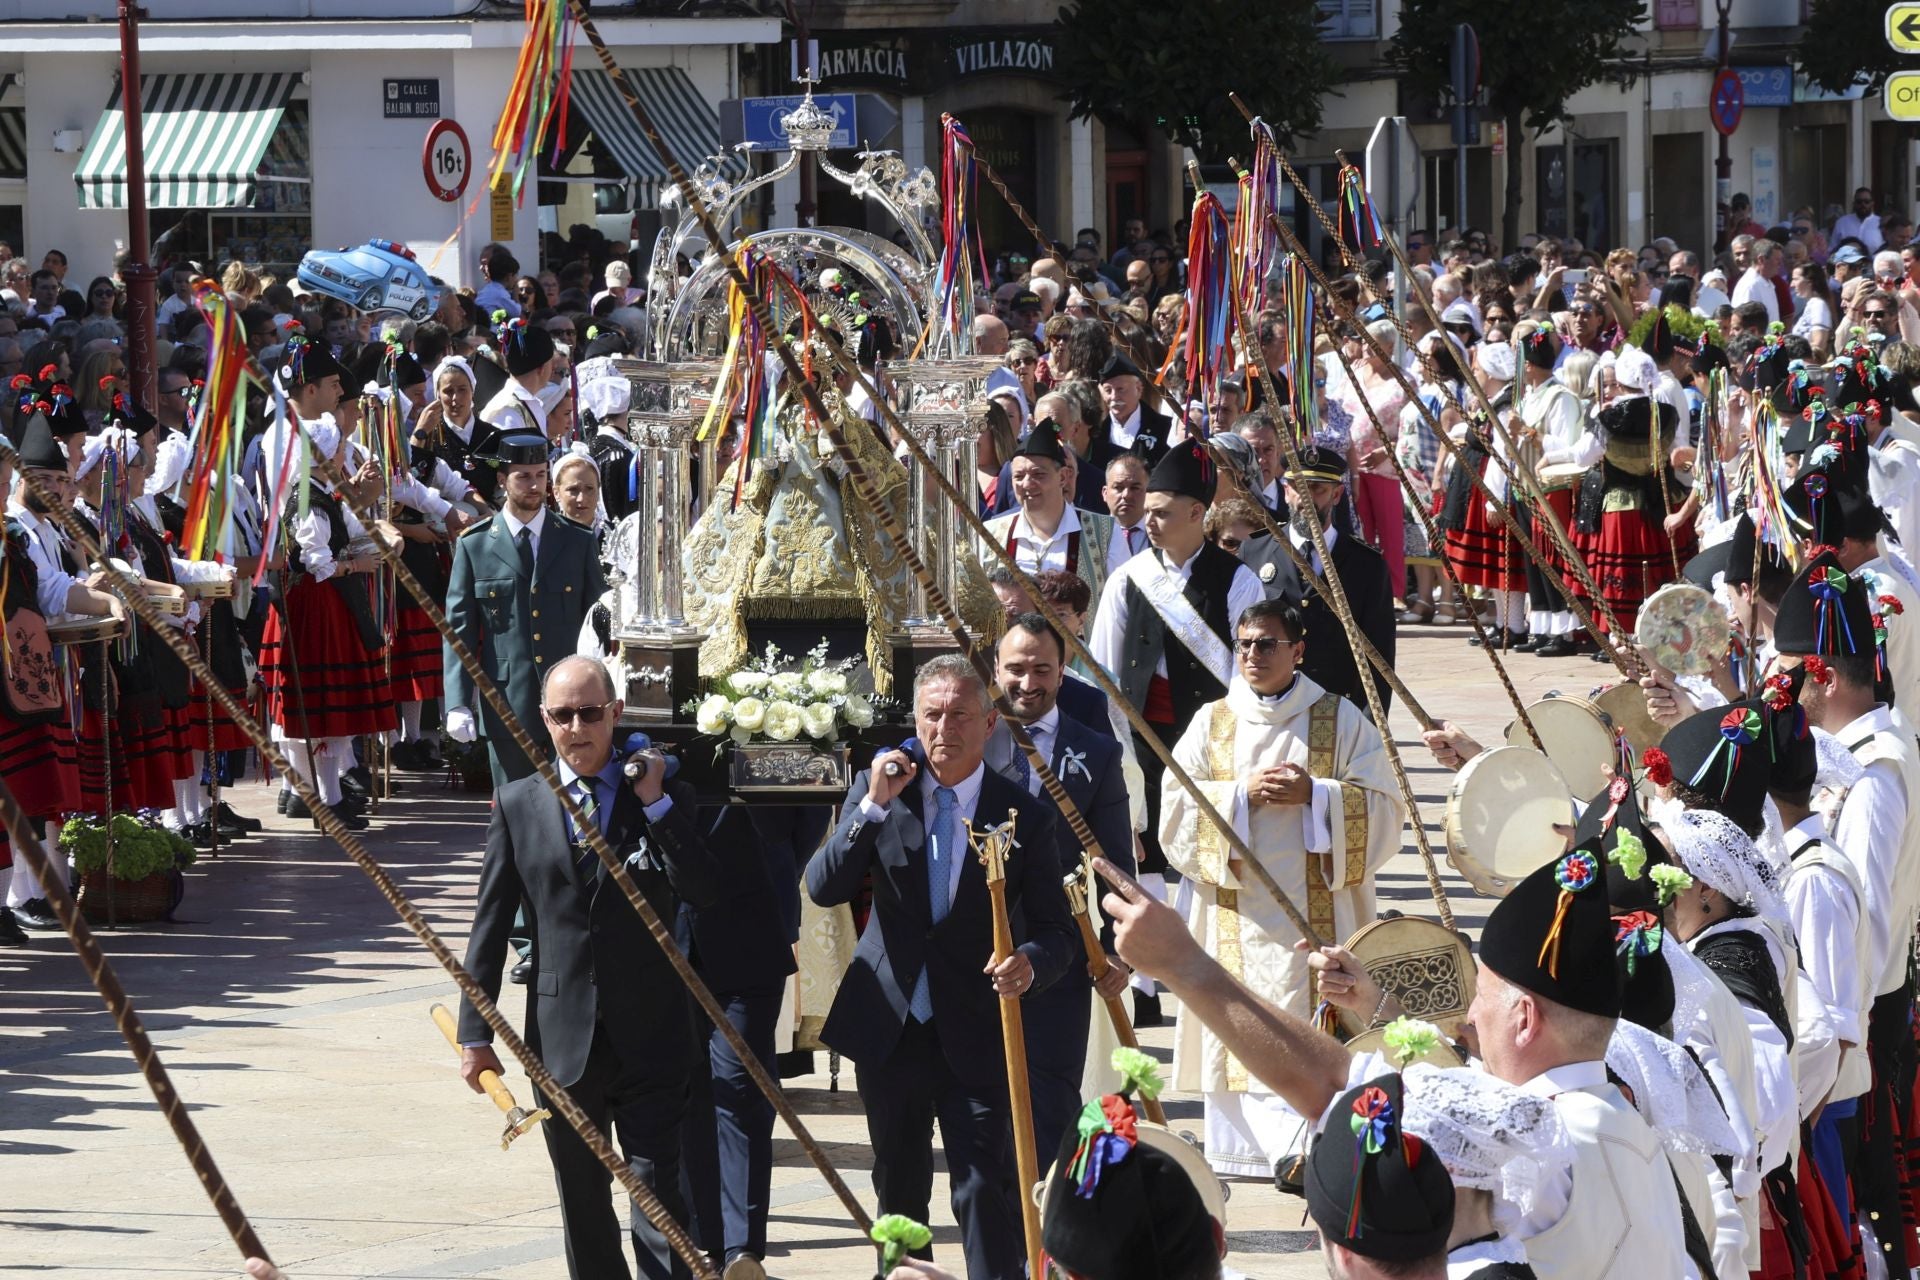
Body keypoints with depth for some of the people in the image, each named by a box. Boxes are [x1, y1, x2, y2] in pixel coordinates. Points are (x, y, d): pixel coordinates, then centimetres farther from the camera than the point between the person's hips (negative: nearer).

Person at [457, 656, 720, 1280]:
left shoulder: (666, 799, 3)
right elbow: (490, 925, 7)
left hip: (649, 1035, -2)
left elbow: (704, 891, -12)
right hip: (562, 1035, 2)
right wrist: (475, 1033, 3)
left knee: (657, 1188, -9)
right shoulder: (518, 806, 6)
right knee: (582, 1202, 10)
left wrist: (655, 803, -15)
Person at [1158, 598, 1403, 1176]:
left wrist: (1313, 795, -15)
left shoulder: (1342, 722, 4)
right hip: (1238, 916, 2)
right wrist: (1245, 794, -13)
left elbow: (1383, 810, -2)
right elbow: (1176, 810, 1)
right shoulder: (1212, 723, 10)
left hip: (1317, 910, -2)